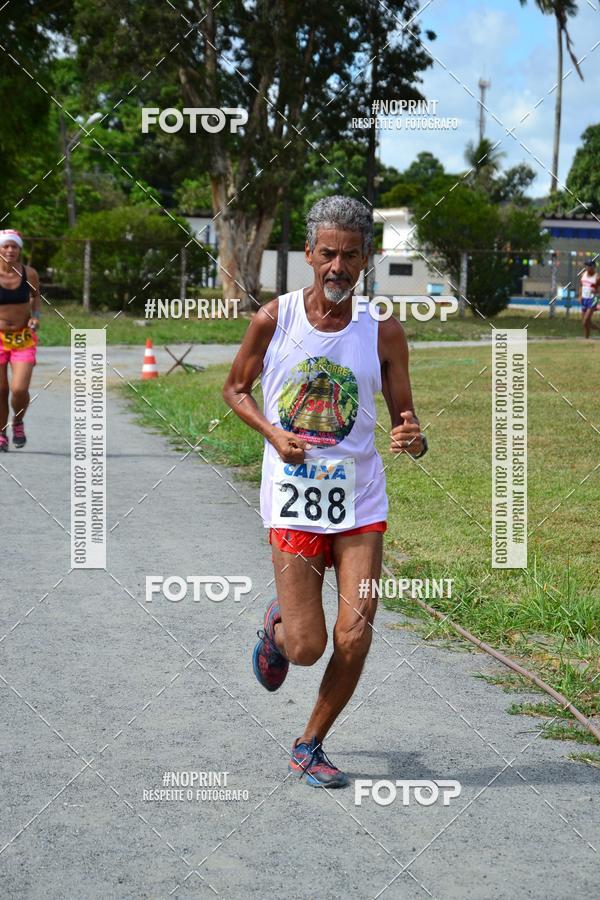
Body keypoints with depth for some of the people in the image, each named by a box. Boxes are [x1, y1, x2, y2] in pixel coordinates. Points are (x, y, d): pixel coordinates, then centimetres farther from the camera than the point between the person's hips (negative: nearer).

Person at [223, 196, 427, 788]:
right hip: (293, 496, -1)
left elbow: (405, 418, 3)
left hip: (360, 499, 2)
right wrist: (273, 433, -10)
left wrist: (414, 440, -21)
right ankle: (276, 627, 34)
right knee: (307, 646, -5)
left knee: (355, 638, -4)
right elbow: (234, 389, 8)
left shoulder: (383, 332, -3)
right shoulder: (274, 319, -6)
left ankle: (310, 747, 18)